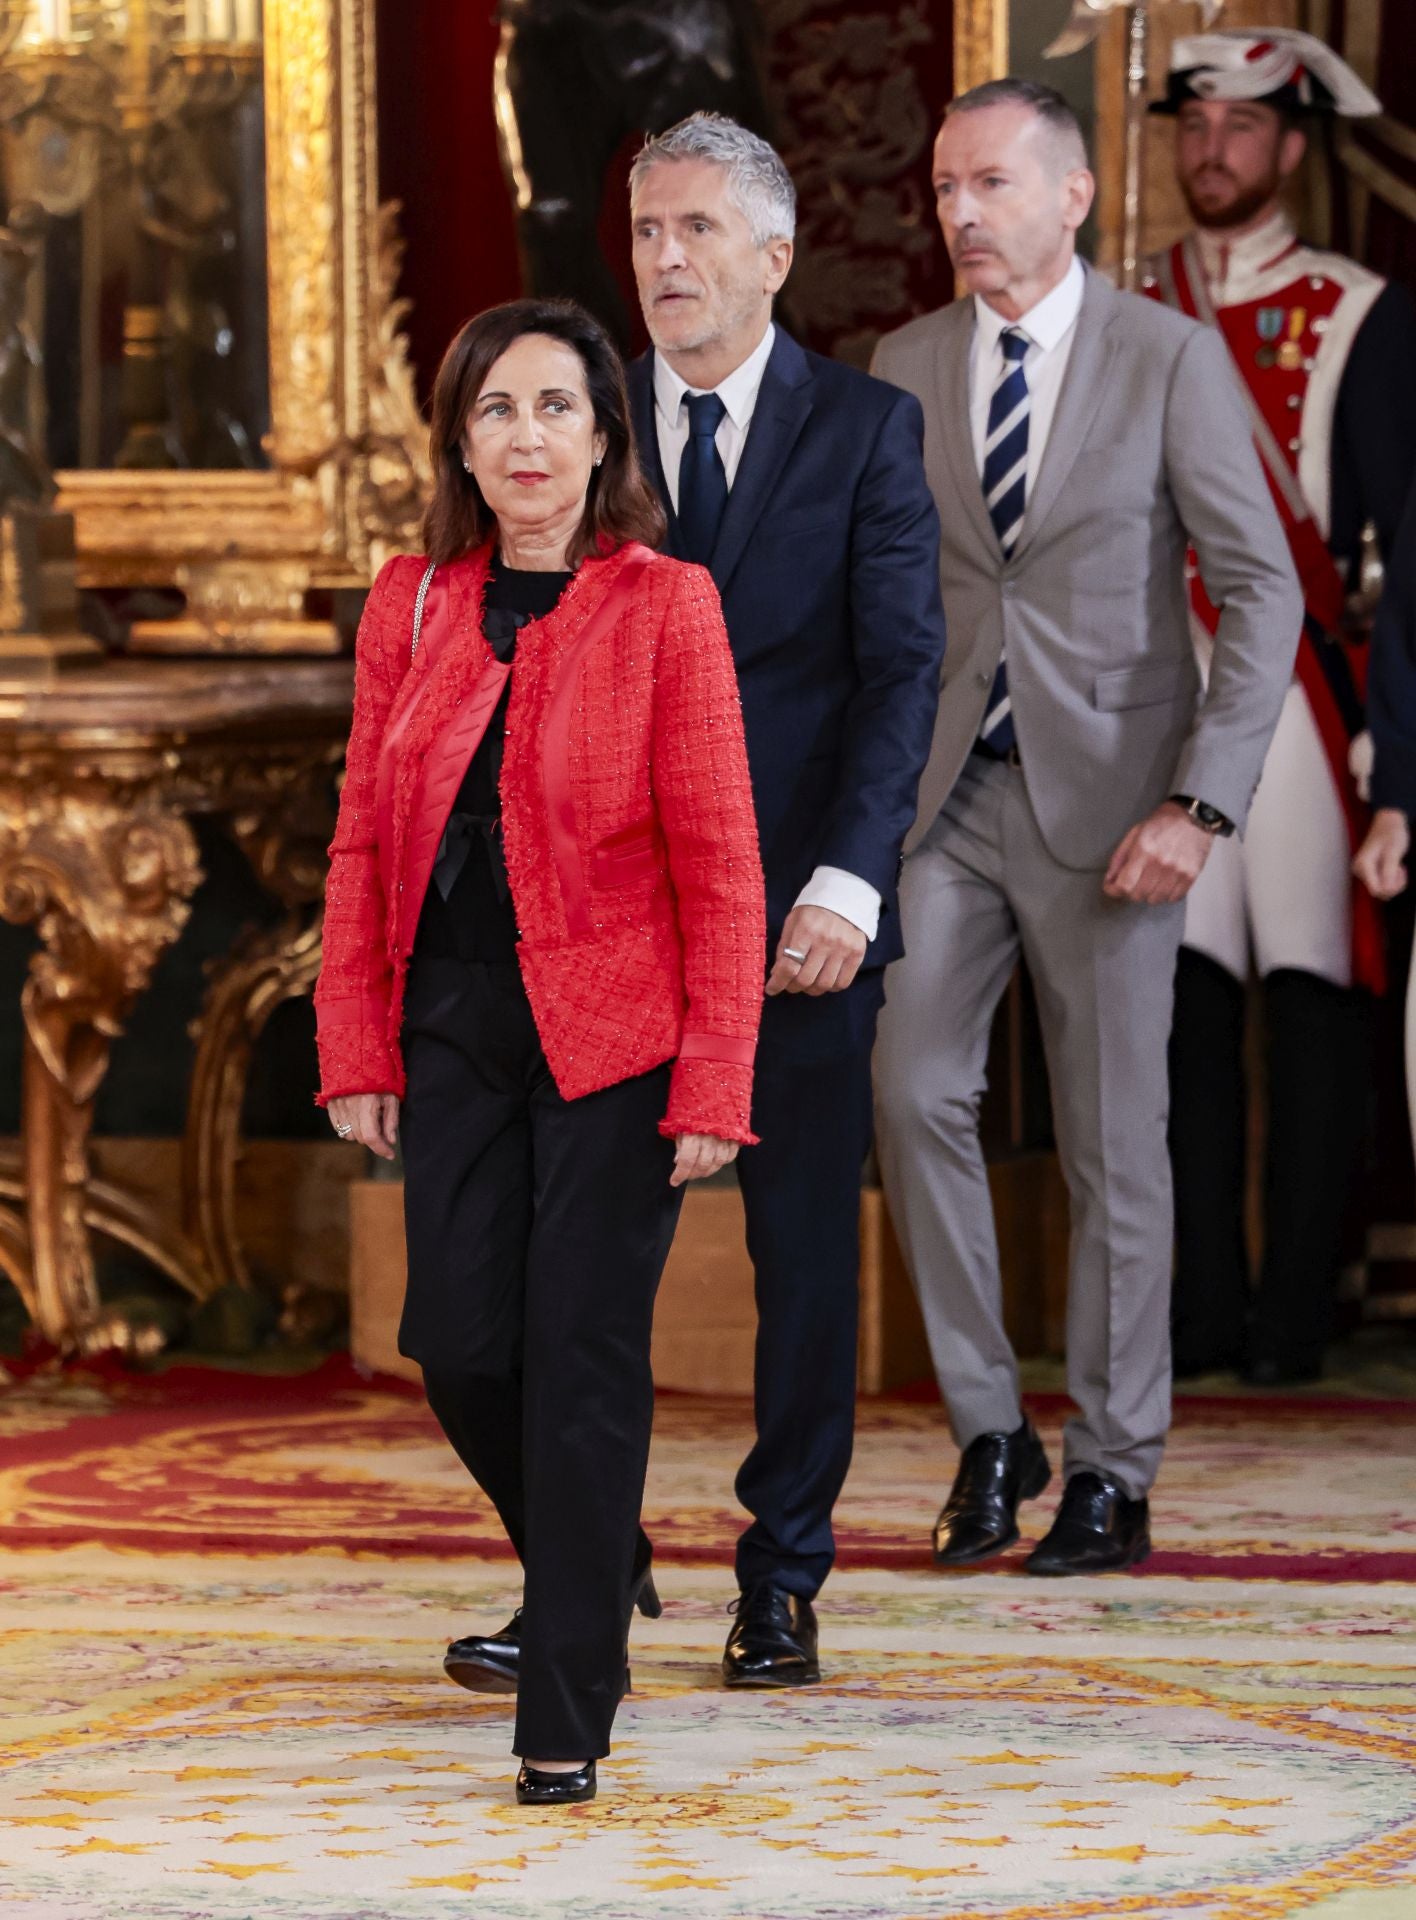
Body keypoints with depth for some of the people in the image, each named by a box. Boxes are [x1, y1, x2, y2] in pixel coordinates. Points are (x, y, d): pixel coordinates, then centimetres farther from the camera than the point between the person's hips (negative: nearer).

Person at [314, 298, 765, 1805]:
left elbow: (718, 865, -7)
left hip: (613, 1031, -4)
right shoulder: (410, 607, 6)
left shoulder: (665, 608, -6)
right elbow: (363, 843, 9)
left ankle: (566, 1716, 4)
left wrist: (713, 1085, -12)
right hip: (457, 1027, 4)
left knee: (582, 1353, -4)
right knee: (456, 1339, 2)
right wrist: (357, 1048, 3)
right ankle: (597, 1571, 32)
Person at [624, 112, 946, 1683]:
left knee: (806, 1248, 5)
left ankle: (782, 1579, 16)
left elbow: (901, 669, -6)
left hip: (804, 904, -1)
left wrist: (847, 882, -19)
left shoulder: (866, 428, 1)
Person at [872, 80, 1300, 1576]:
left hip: (1107, 804, -3)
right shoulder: (907, 367, 7)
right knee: (913, 1089, -10)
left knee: (1111, 1141, 2)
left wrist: (1200, 804, -16)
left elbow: (1261, 591, -7)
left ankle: (1113, 1474, 13)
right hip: (947, 793, 3)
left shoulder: (1170, 360, -5)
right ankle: (988, 1432, 5)